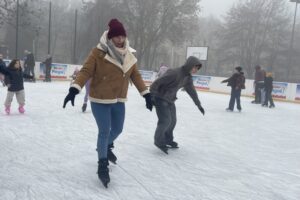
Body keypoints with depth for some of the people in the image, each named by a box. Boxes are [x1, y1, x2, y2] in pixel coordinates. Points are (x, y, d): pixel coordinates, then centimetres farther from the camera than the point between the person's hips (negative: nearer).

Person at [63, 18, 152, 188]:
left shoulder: (129, 54, 2)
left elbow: (135, 75, 8)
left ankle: (106, 147, 52)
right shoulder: (99, 52, -16)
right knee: (104, 132, -1)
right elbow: (86, 71, -18)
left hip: (119, 101, 6)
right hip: (100, 100, -6)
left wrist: (146, 93, 5)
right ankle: (103, 165, 19)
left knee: (117, 130, 20)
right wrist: (74, 89, -30)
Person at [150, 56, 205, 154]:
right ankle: (159, 141, 5)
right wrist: (152, 95, -29)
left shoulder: (188, 77, 1)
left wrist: (198, 105, 19)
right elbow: (158, 82, -27)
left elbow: (191, 91, 13)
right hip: (161, 99, -8)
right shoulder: (175, 73, -27)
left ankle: (168, 139, 32)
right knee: (165, 120, -13)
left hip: (170, 100, 9)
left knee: (172, 121, 13)